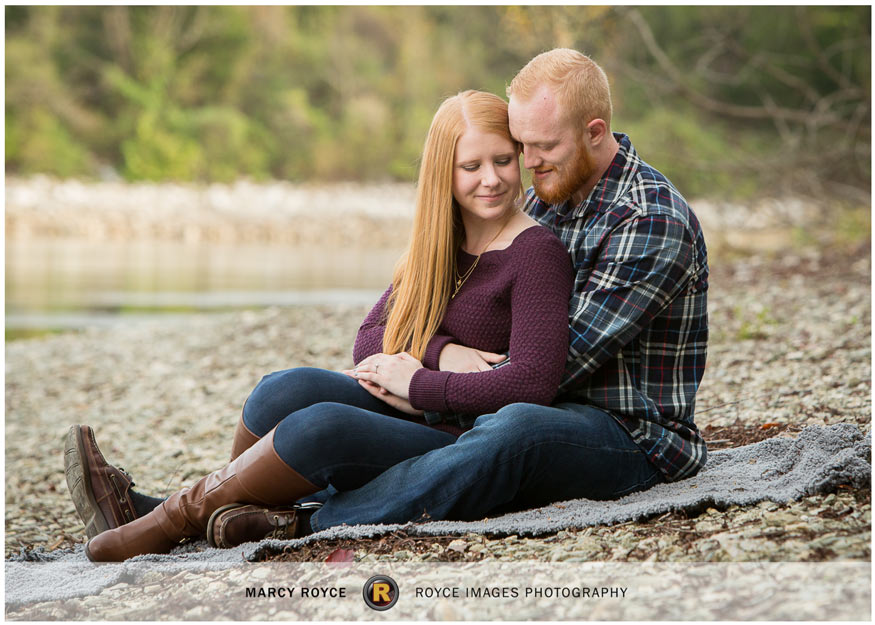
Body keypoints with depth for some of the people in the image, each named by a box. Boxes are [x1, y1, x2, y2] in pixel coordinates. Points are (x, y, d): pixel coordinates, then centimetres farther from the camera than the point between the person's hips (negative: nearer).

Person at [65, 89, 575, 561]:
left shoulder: (537, 253, -9)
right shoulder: (438, 245, 14)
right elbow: (370, 343, 7)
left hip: (473, 457, -7)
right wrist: (443, 354, -13)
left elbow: (534, 382, -19)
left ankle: (175, 518, -14)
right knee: (291, 389, -16)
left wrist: (419, 383, -14)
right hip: (418, 422, 7)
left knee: (323, 425, -29)